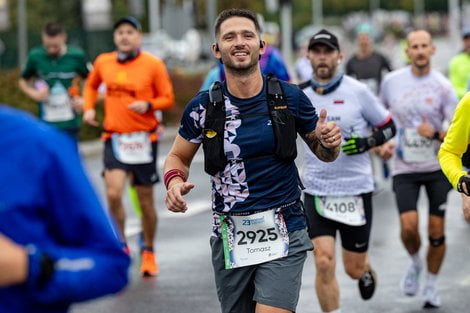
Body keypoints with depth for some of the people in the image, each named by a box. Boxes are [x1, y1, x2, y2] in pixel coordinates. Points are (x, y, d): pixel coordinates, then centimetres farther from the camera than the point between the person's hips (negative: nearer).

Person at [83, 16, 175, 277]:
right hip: (114, 137, 1)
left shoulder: (153, 65, -4)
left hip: (143, 138, -1)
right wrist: (89, 108, 8)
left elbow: (168, 99, 0)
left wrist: (148, 105, -19)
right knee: (113, 193, -17)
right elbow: (91, 85, 24)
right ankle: (121, 246, 4)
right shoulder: (103, 62, 4)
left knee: (145, 200, 7)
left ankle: (148, 252, 27)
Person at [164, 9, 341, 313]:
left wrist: (329, 143, -14)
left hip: (283, 235, -2)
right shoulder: (203, 106, -3)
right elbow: (178, 157, 11)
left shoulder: (290, 97, -4)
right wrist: (174, 180, -12)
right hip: (229, 238, 2)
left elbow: (322, 152, 10)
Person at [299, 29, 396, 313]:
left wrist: (365, 143, -16)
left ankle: (367, 271, 48)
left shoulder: (357, 91, -6)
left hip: (357, 190, -1)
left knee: (354, 269, 9)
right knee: (324, 263, -14)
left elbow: (389, 128, 2)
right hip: (317, 191, 1)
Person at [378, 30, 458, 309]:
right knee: (409, 226, -15)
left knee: (436, 231, 2)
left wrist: (435, 134, -25)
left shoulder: (442, 86, -8)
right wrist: (383, 143, 2)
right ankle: (415, 263, 18)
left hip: (438, 167, -1)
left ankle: (431, 285, 22)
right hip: (404, 168, 1)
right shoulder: (392, 81, -1)